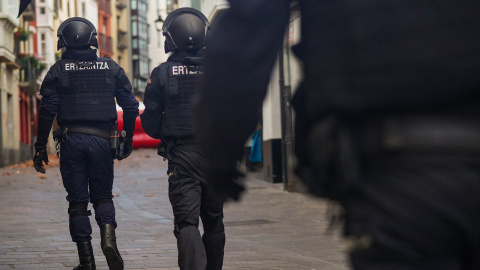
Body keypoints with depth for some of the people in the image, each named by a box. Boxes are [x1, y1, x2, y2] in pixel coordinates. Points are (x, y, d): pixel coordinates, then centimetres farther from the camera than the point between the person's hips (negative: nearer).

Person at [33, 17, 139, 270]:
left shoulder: (58, 71, 2)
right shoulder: (110, 68, 7)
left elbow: (47, 111, -4)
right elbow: (130, 107, 7)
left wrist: (40, 147, 0)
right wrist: (127, 140, 17)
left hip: (72, 140, -1)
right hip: (102, 139, 1)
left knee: (77, 200, 6)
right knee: (102, 195, 14)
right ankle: (108, 236, -14)